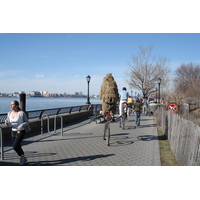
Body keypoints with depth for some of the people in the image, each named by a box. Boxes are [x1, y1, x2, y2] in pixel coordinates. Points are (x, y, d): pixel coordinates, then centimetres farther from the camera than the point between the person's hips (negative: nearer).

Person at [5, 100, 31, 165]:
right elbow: (9, 124, 7)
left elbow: (27, 122, -10)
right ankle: (24, 159, 35)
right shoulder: (9, 113, 1)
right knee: (17, 147, 12)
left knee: (15, 146, -16)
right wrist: (6, 122, -16)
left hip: (21, 132, -7)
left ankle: (22, 157, 12)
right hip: (14, 132, 7)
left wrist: (21, 126, -27)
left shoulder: (21, 113, -17)